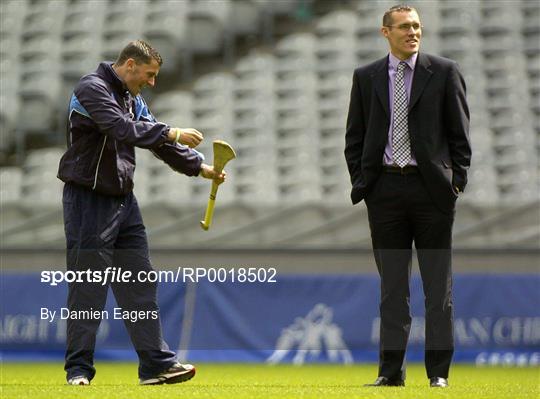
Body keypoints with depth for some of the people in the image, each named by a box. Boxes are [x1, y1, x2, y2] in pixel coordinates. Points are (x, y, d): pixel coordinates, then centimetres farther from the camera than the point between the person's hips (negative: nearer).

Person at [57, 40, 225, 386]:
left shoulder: (133, 99, 14)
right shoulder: (92, 89, -13)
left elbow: (155, 138, 16)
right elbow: (123, 129, -27)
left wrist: (199, 167, 7)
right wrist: (172, 133, -24)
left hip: (124, 201, 9)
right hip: (89, 199, -9)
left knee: (140, 286, 7)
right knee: (88, 290, -6)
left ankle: (156, 364, 10)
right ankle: (79, 369, 1)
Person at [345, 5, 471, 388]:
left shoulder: (444, 72, 2)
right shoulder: (366, 77, 8)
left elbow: (460, 131, 3)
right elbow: (354, 136, 12)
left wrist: (457, 181, -3)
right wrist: (360, 182, 3)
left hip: (431, 186, -2)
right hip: (385, 189, 2)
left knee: (439, 285, 1)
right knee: (392, 287, 5)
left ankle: (439, 371, 5)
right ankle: (391, 370, 8)